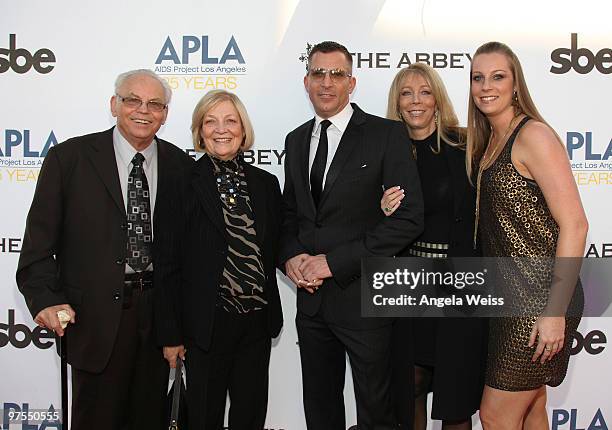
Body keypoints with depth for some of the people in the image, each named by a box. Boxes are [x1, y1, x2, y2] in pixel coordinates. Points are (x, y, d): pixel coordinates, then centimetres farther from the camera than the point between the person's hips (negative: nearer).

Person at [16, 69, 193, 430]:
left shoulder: (180, 165, 3)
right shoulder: (68, 157, -3)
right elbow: (40, 239, -4)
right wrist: (46, 299, -15)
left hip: (160, 311, 3)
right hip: (96, 315, -2)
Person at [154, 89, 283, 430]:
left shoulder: (266, 183, 5)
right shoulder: (184, 186, -7)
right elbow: (168, 264, -6)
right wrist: (170, 334, -6)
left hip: (257, 322, 4)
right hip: (207, 324, -3)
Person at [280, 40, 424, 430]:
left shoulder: (388, 135, -8)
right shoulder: (296, 140, 11)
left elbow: (409, 217, -15)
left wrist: (334, 261, -16)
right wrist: (291, 256, -3)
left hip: (363, 296, -5)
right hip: (311, 296, 5)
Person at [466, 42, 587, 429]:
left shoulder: (534, 135, -13)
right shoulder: (488, 142, 12)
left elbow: (575, 224, -18)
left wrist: (555, 311, -21)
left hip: (539, 300, -8)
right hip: (510, 296, 8)